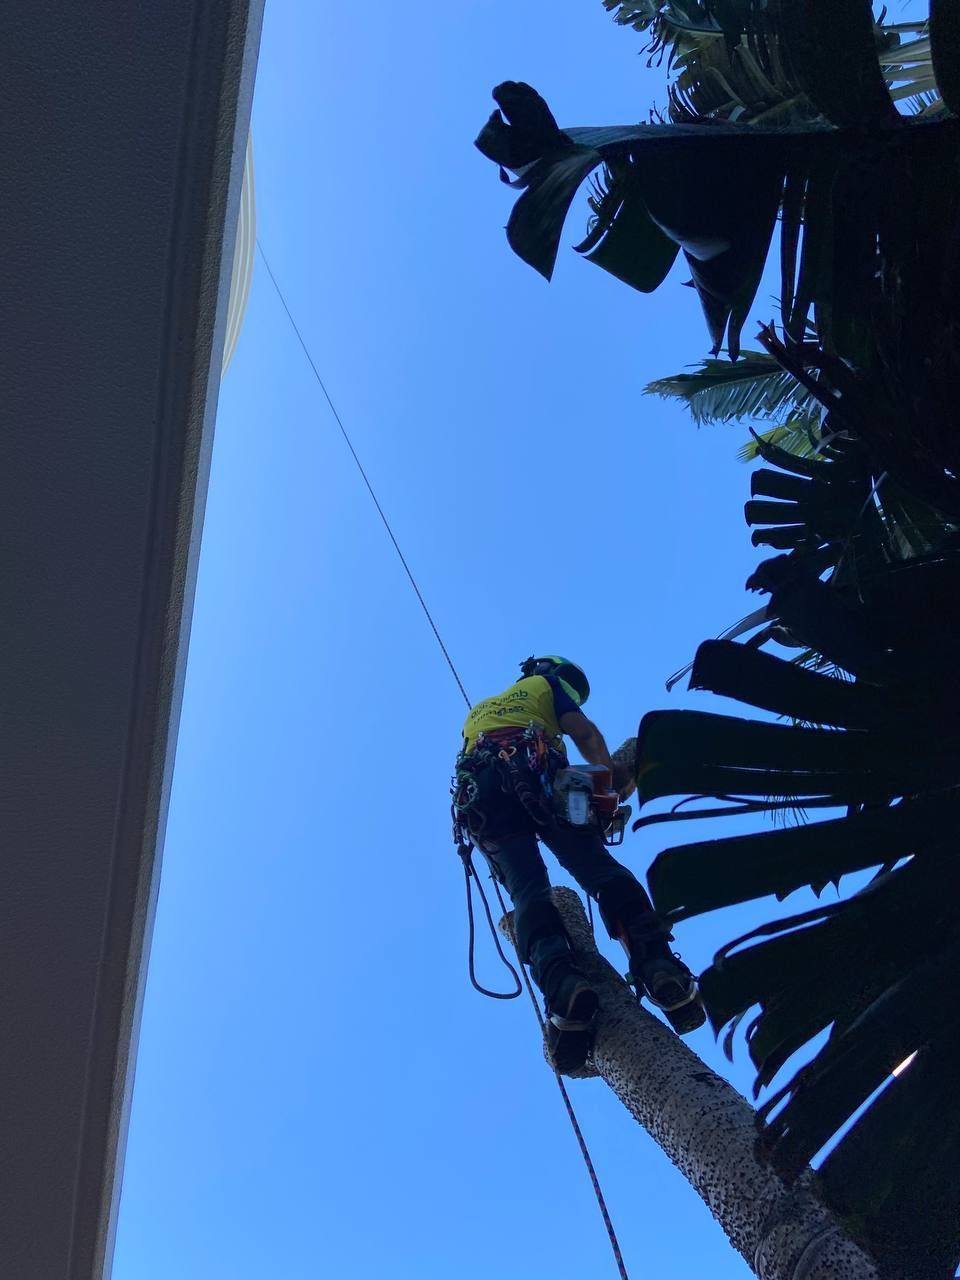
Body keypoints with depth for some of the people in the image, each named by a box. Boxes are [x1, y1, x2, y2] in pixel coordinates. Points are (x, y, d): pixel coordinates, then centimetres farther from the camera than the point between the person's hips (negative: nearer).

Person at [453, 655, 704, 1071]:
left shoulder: (479, 710, 44)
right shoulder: (548, 684, 29)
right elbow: (584, 732, 12)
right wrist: (611, 777, 17)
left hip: (479, 791, 3)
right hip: (533, 774, -3)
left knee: (526, 887, -15)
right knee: (597, 866, -12)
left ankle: (559, 983, -45)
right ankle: (657, 964, -38)